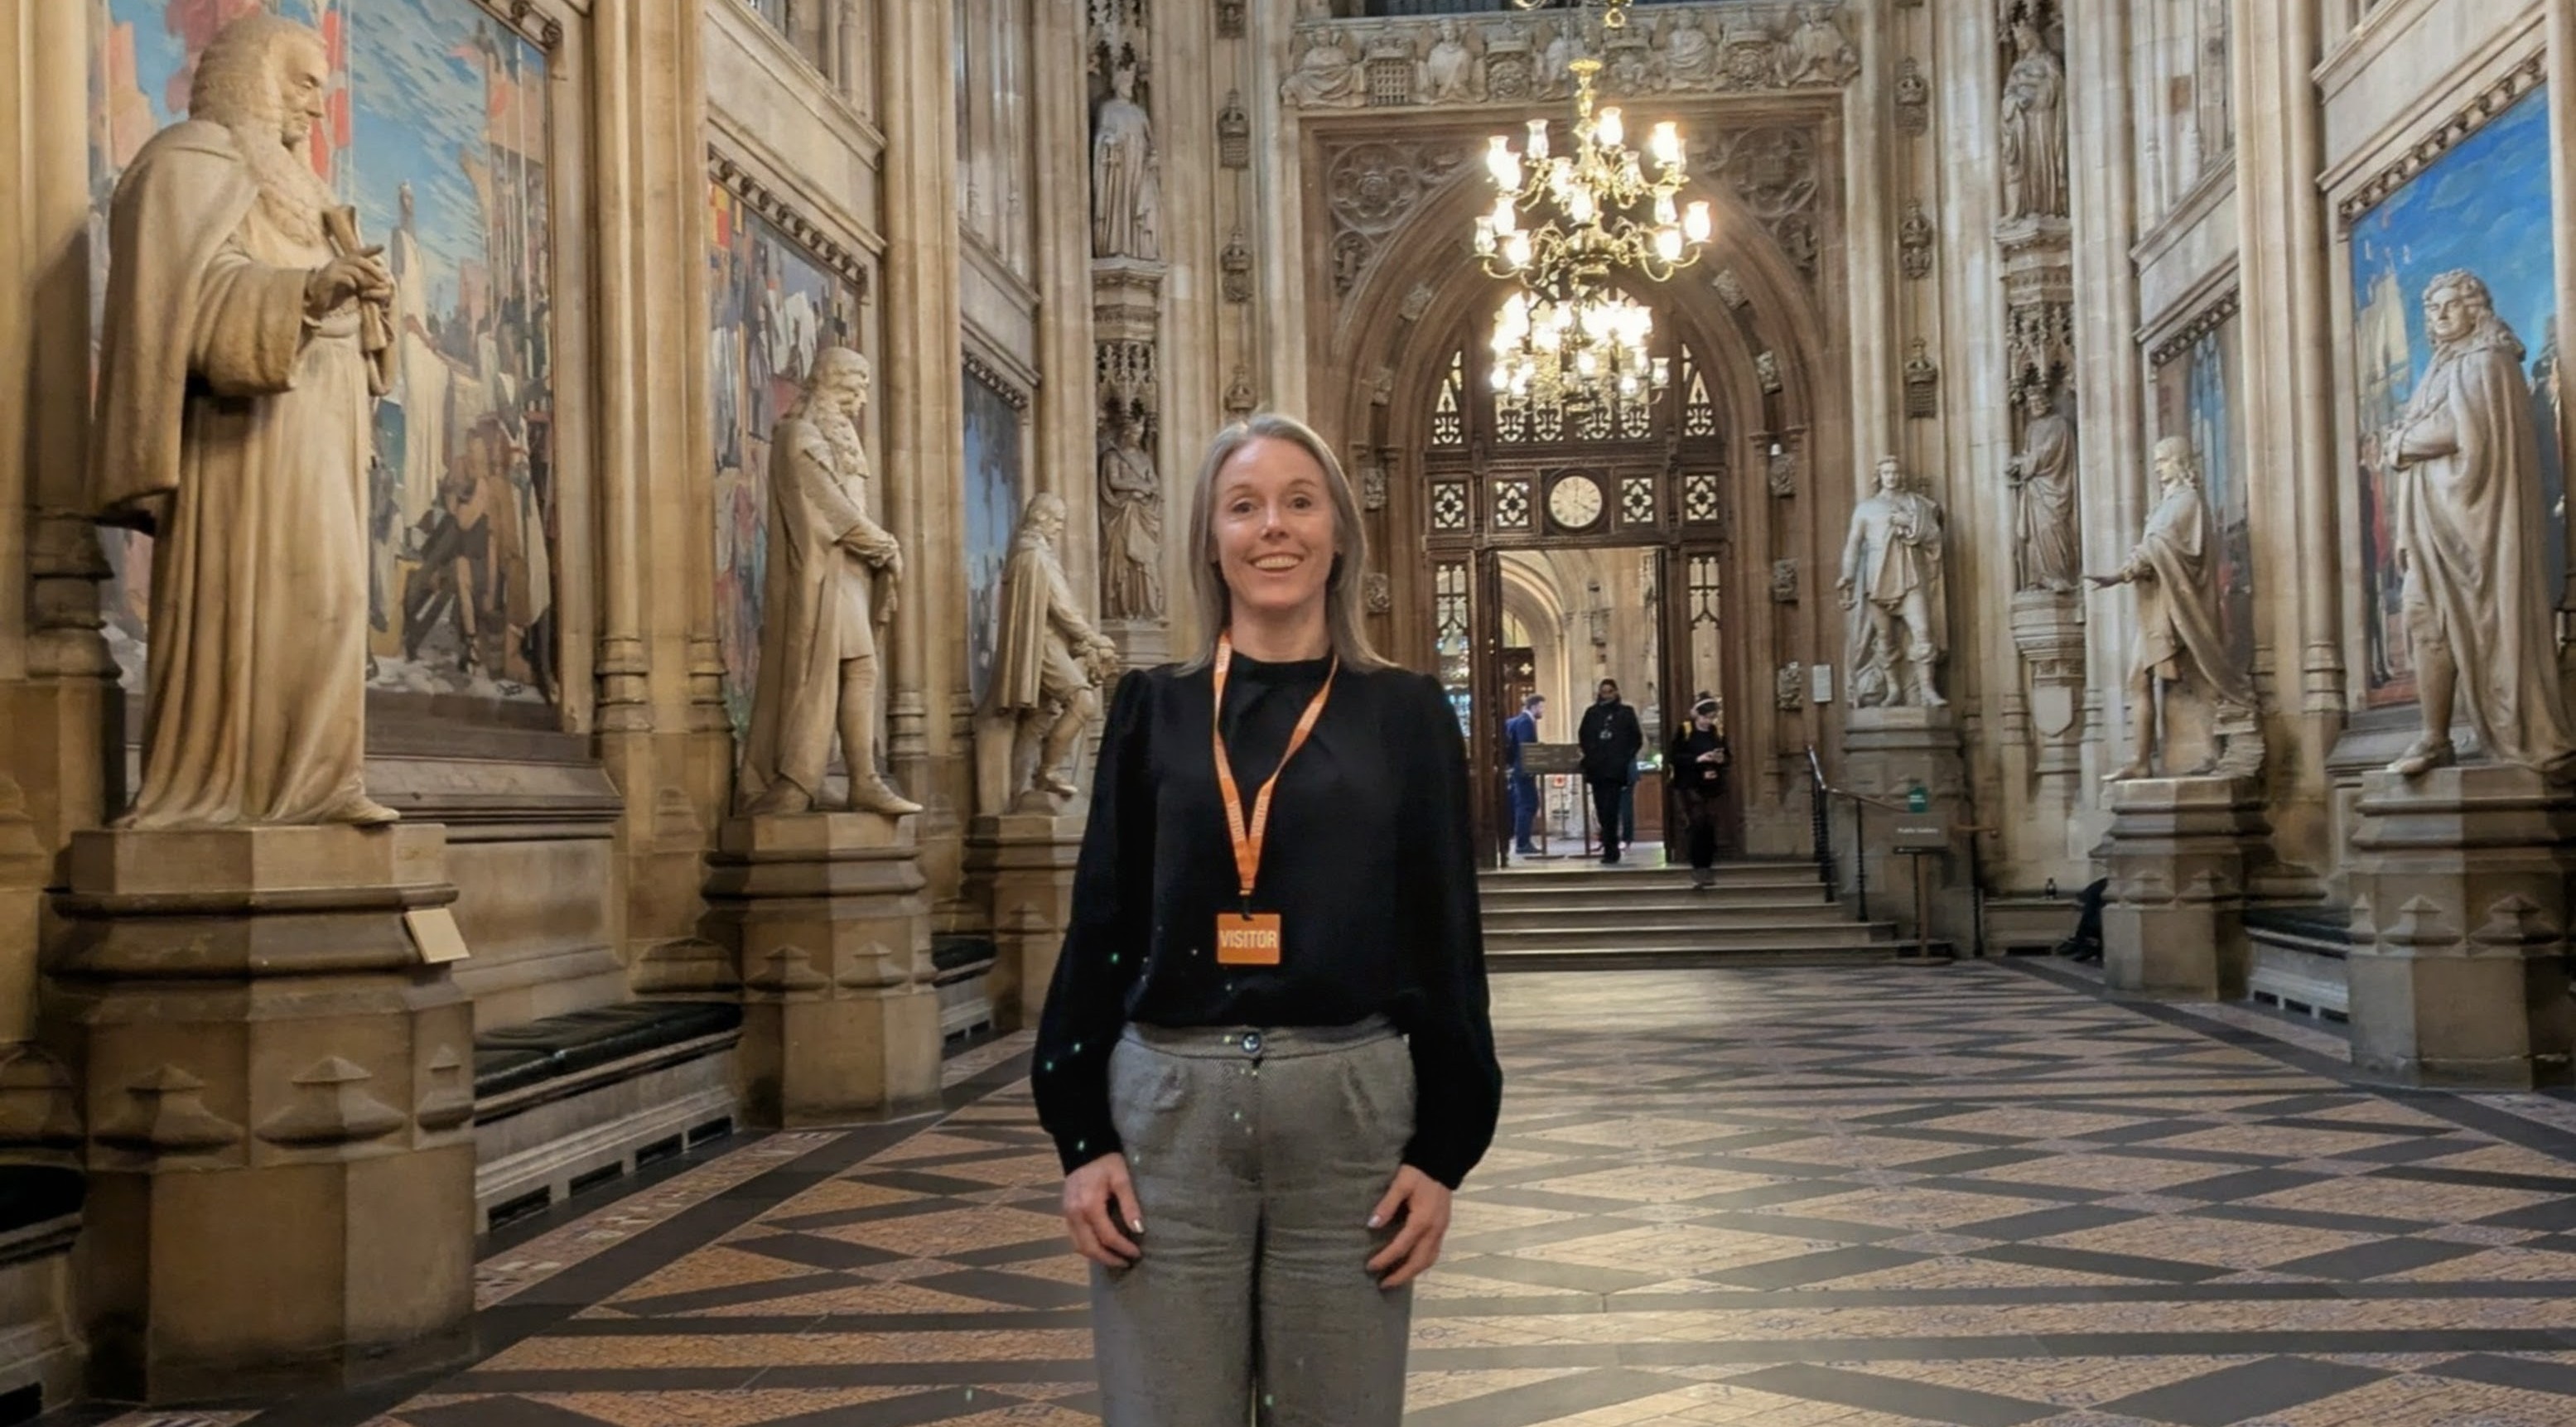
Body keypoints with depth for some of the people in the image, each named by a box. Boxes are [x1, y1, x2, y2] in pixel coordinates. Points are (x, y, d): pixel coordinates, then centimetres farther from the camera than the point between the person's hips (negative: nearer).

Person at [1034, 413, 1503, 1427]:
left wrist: (1441, 1150, -3)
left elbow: (1445, 942, 3)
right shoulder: (1153, 711, 6)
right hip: (1165, 1107, 1)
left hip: (1350, 1107, 0)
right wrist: (1081, 1136, -2)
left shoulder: (1404, 715, 4)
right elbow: (1100, 927, 5)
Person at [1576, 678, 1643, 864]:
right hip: (1596, 769, 3)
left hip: (1616, 770, -3)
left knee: (1610, 810, -12)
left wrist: (1626, 758, -5)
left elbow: (1637, 739, 5)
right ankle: (1611, 849, 15)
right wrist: (1588, 758, 1)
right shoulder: (1592, 713, 11)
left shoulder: (1626, 712, 4)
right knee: (1602, 810, 4)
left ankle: (1610, 851, -11)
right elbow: (1583, 738, 13)